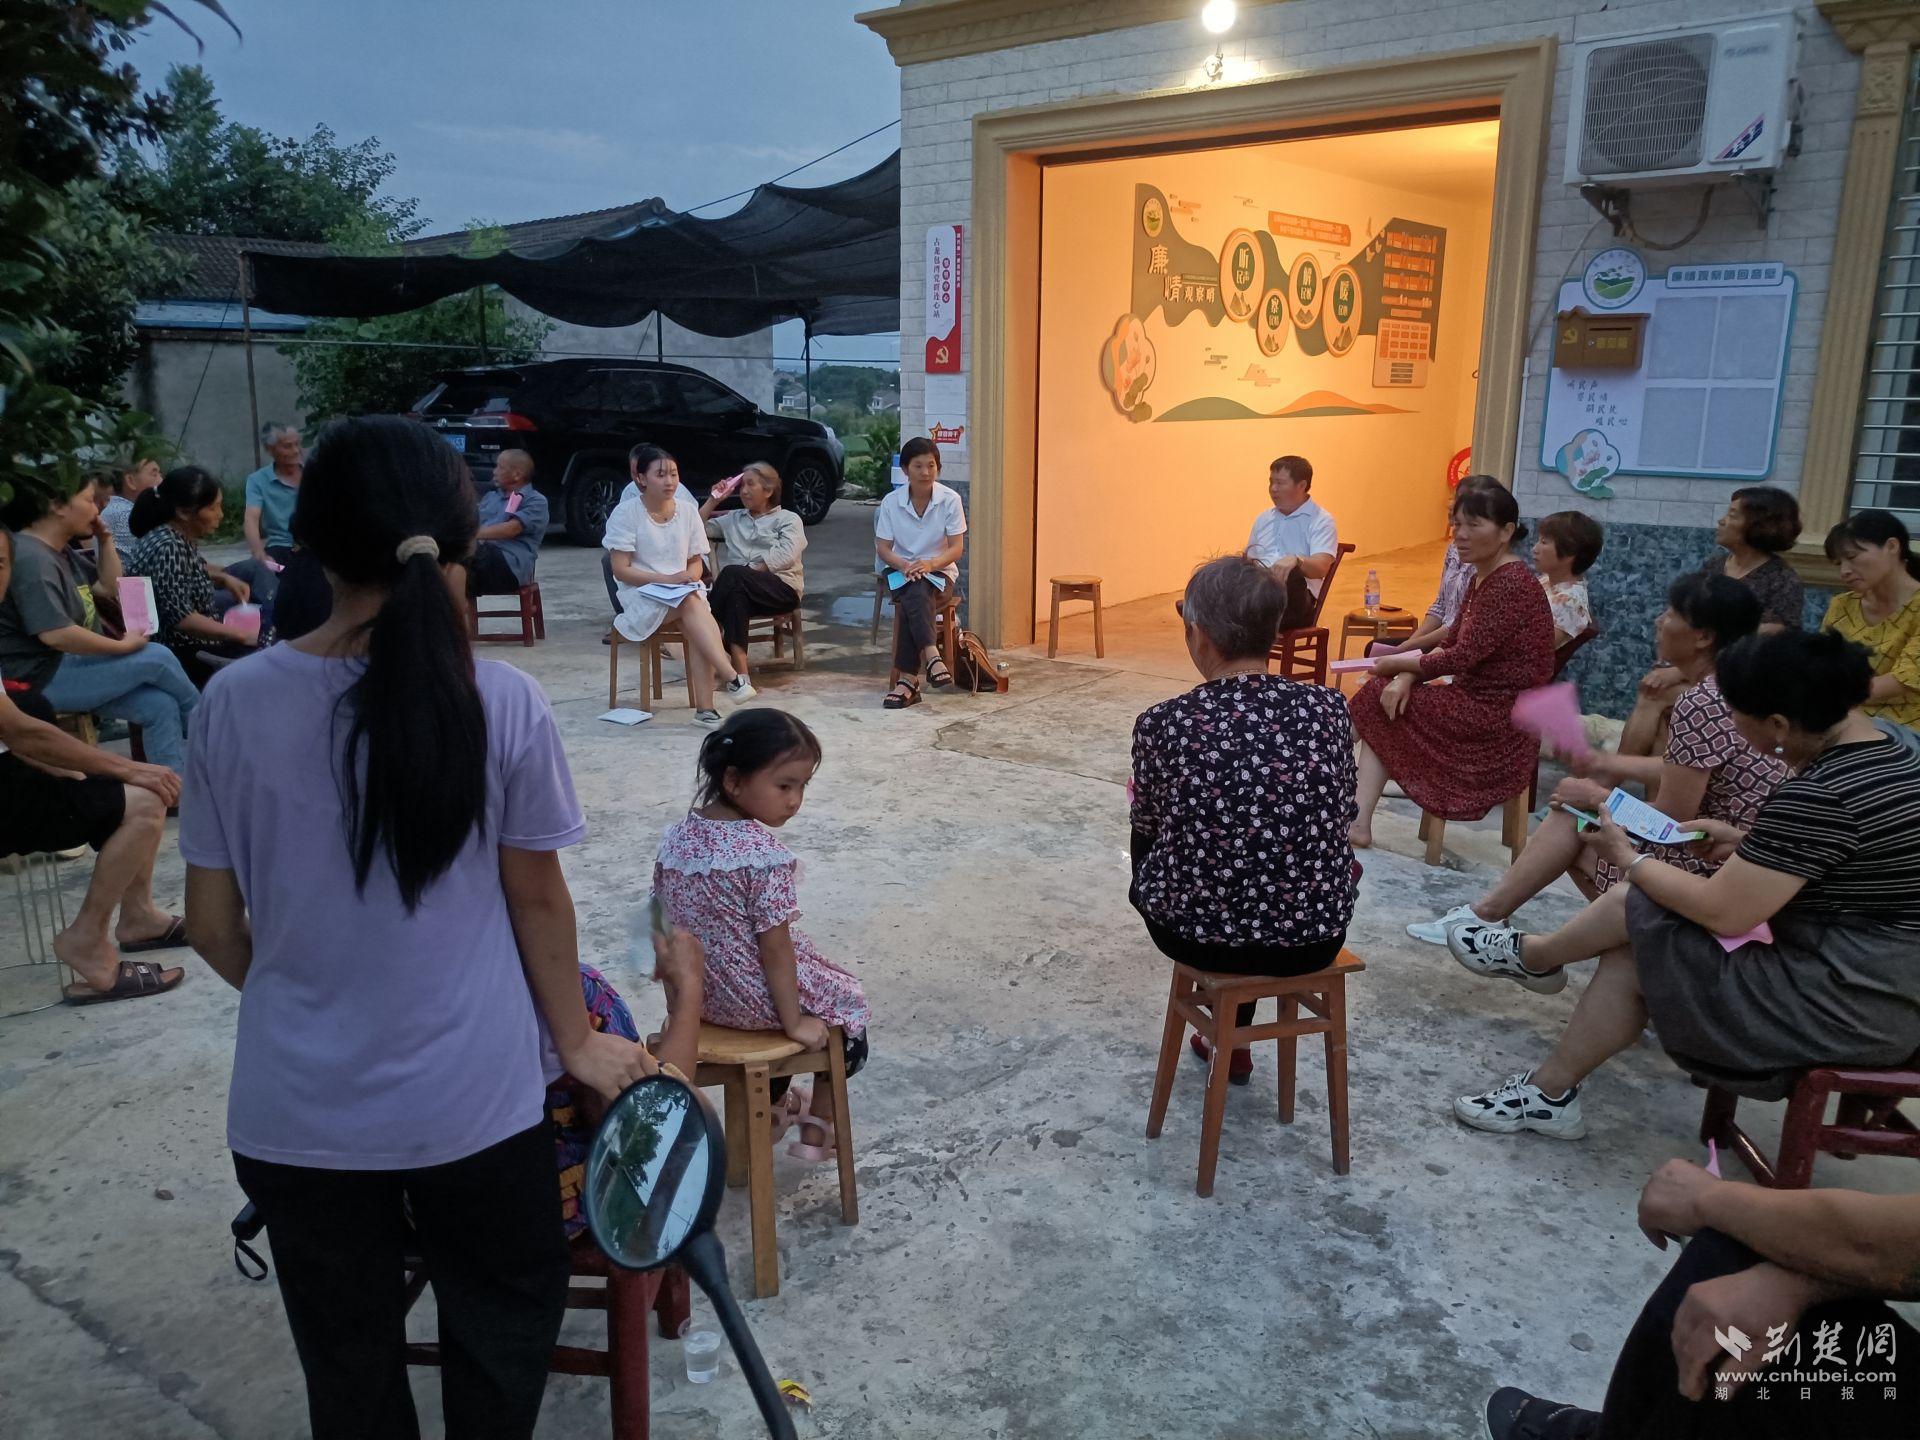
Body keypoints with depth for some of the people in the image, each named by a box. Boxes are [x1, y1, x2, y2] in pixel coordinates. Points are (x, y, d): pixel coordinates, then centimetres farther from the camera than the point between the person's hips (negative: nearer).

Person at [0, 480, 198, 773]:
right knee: (157, 658, -16)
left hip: (71, 667, 10)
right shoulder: (30, 558, -20)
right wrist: (123, 646, -21)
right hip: (44, 679, -10)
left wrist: (105, 539, 9)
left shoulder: (60, 551, 13)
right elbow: (54, 634, -30)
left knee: (160, 707, -9)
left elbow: (111, 588, 21)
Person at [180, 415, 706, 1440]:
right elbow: (537, 900, -6)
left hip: (296, 1112, 3)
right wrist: (576, 1042, 9)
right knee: (503, 1326, 24)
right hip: (472, 1100, -2)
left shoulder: (235, 702, -10)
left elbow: (212, 926, -1)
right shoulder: (499, 702, -16)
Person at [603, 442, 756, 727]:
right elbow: (621, 570, -9)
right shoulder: (626, 512, -5)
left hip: (686, 589, 3)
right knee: (691, 604, -35)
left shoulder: (687, 512, 8)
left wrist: (690, 575, -11)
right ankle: (731, 678, -41)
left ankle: (704, 708, -39)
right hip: (641, 595, -3)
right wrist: (667, 579, -19)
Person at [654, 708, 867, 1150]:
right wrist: (794, 1022, -13)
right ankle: (820, 1126, 29)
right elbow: (775, 947, -23)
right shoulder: (764, 852, -27)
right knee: (848, 1001, 20)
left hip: (695, 991, 7)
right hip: (749, 998, -7)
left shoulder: (677, 837, -5)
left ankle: (775, 1106, 51)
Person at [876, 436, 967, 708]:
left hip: (939, 573, -1)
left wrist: (930, 563, -27)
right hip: (901, 572, 1)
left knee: (915, 594, -35)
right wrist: (904, 565, -24)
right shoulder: (891, 502, -2)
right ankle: (932, 657, -50)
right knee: (914, 595, -36)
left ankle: (909, 680, -42)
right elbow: (882, 548, -2)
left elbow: (957, 549, -8)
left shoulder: (950, 500, -6)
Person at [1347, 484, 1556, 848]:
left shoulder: (1511, 584, -19)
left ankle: (1360, 821, 5)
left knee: (1378, 700, -5)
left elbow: (1462, 656, -23)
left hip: (1500, 720, -9)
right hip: (1479, 702, 9)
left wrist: (1396, 664, -9)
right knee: (1380, 697, 2)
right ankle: (1359, 822, -4)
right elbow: (1449, 646, 9)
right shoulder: (1482, 578, 11)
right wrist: (1406, 677, -10)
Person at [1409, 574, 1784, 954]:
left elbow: (1670, 819, -22)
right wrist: (1603, 765, 19)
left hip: (1711, 877, -9)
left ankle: (1486, 915, 15)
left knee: (1574, 811, 2)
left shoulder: (1699, 704, -24)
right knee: (1578, 802, 11)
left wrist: (1595, 798, -6)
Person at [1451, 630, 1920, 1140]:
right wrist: (1746, 843, 12)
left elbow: (1722, 912, -21)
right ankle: (1549, 1092, 16)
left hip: (1841, 1007, -9)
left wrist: (1629, 859, -6)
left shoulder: (1818, 795, -26)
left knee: (1633, 907, -4)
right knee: (1630, 954, 8)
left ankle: (1530, 955, 24)